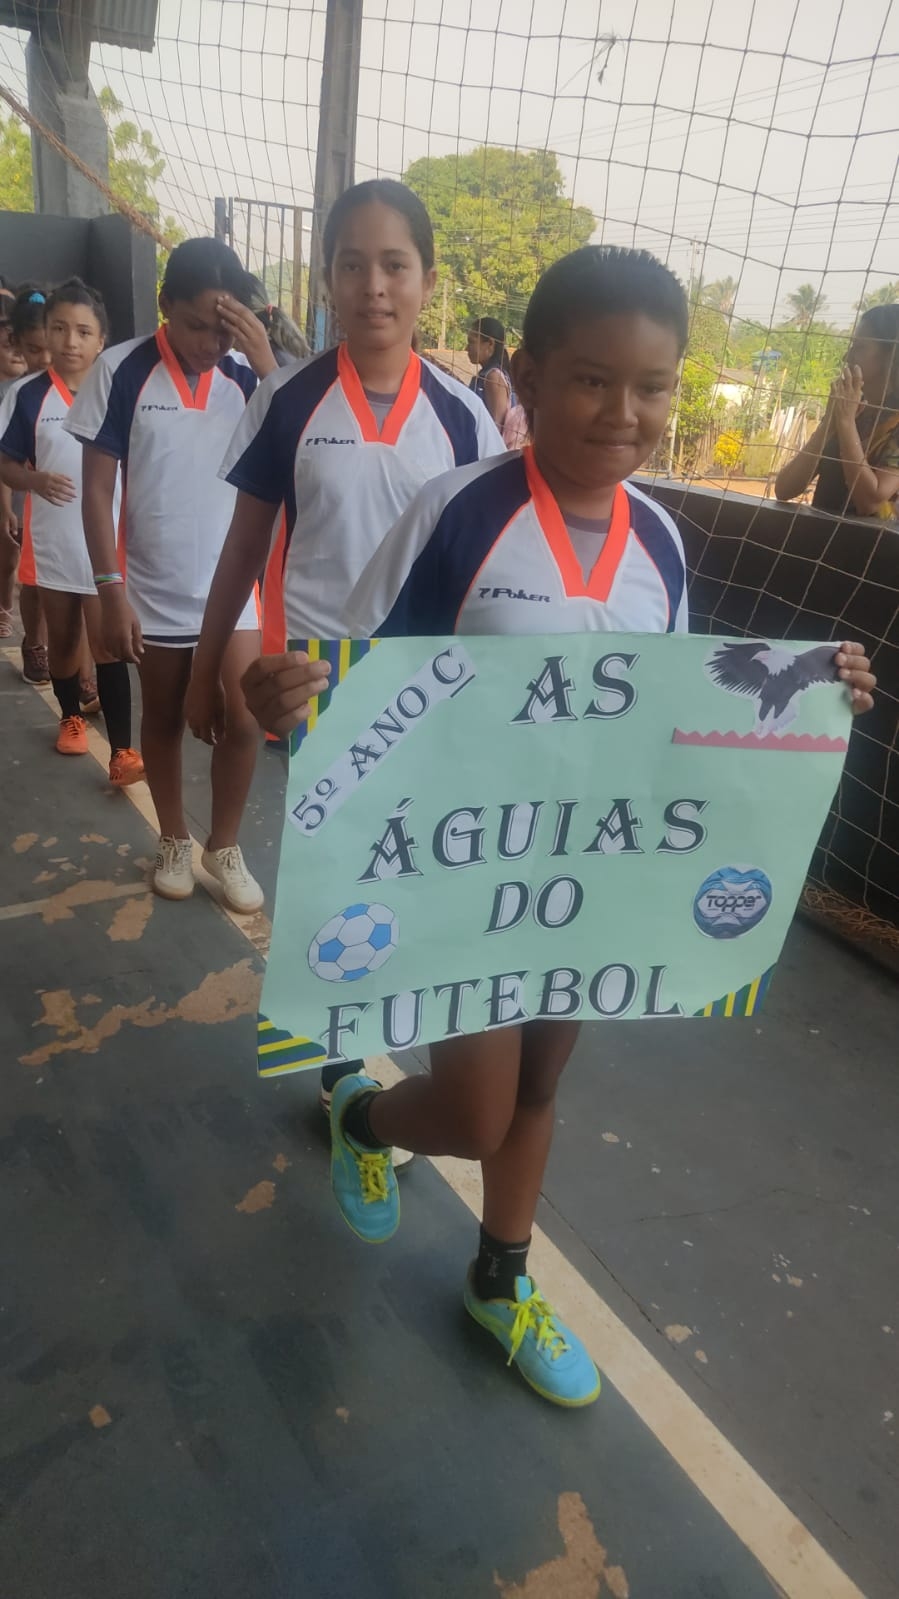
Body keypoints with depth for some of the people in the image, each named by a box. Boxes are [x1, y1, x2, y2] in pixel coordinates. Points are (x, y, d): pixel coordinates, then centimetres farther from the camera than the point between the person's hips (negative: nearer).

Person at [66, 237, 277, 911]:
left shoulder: (246, 372, -4)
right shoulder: (122, 371, -9)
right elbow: (98, 490, -6)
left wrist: (268, 367, -23)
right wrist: (112, 589, -11)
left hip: (232, 588, 1)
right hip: (155, 590, -1)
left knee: (242, 723, -2)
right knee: (164, 722, 13)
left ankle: (225, 845, 21)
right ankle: (174, 841, 33)